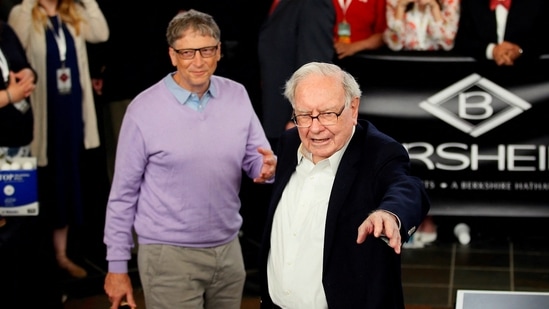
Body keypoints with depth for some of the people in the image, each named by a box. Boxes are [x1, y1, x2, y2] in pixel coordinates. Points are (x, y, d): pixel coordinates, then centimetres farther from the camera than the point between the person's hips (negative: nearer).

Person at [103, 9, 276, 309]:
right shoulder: (144, 109, -9)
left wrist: (268, 167, -16)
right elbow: (124, 192, -4)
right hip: (168, 255, -4)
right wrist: (117, 265, -3)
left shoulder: (237, 96, 0)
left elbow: (256, 158, 9)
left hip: (228, 250, 4)